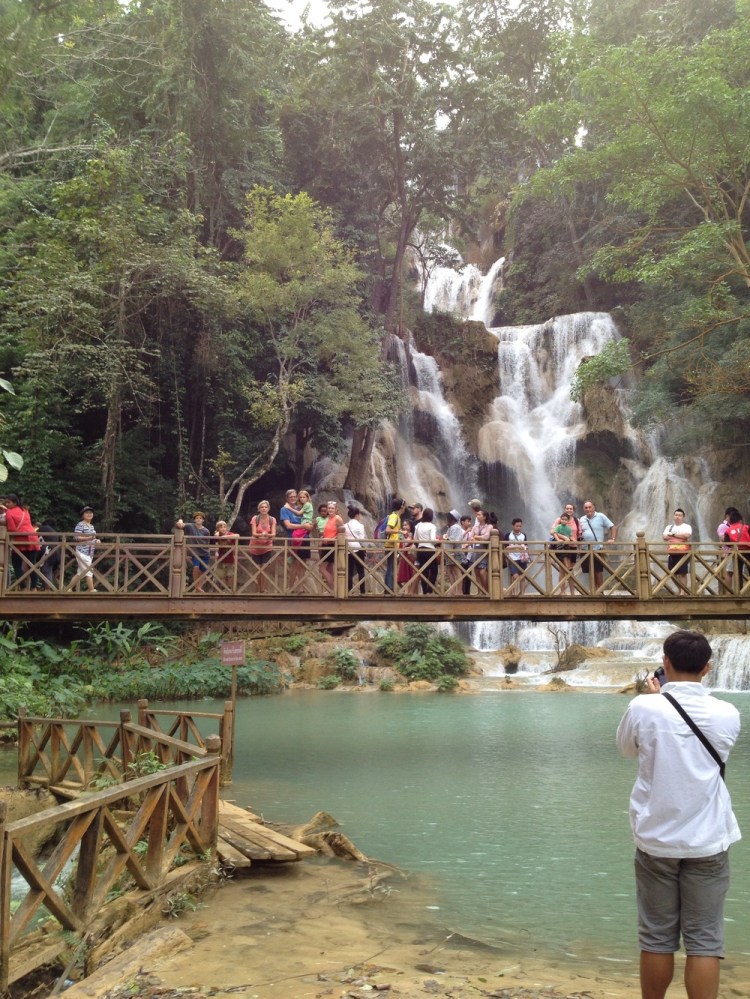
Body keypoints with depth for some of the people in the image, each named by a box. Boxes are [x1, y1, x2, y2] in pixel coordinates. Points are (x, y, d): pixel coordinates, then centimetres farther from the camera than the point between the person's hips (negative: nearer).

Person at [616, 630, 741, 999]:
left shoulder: (643, 708, -11)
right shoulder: (726, 715, -5)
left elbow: (626, 748, 10)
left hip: (656, 840, 0)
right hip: (707, 843, 1)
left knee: (656, 939, 10)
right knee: (704, 942, 4)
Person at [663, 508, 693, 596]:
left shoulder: (687, 526, 5)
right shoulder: (669, 527, 17)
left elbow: (687, 535, -16)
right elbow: (664, 536, 0)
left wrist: (673, 535, -7)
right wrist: (680, 536, -5)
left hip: (683, 553, -4)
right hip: (672, 553, 4)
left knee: (682, 573, -8)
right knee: (673, 573, 6)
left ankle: (683, 591, -5)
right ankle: (679, 589, 18)